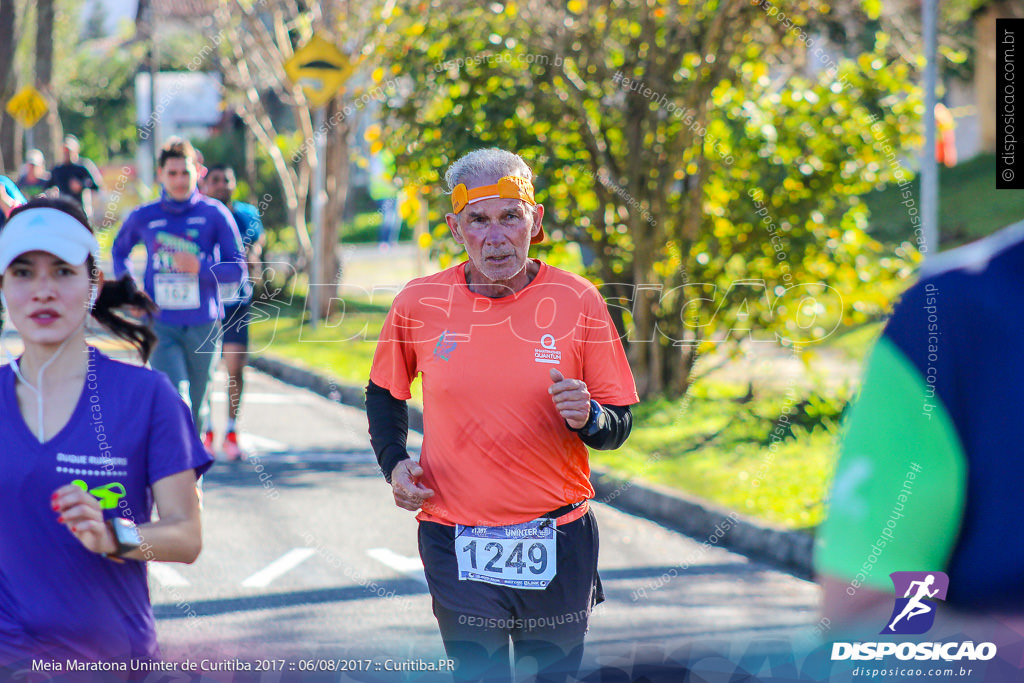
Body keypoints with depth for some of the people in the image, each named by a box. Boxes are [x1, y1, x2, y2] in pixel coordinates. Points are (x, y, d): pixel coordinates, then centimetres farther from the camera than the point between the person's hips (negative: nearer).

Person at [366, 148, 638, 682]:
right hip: (455, 545, 0)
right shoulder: (419, 303, -2)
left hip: (558, 541, 1)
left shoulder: (578, 301, -4)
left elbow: (618, 427, 2)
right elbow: (385, 392, 16)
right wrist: (393, 462, 0)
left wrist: (587, 418, -20)